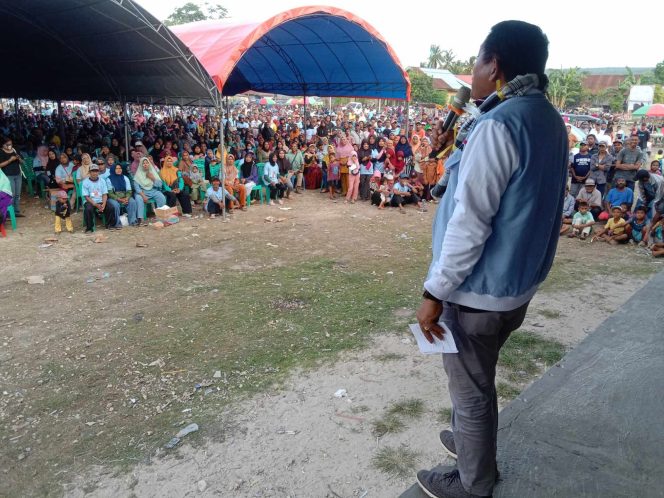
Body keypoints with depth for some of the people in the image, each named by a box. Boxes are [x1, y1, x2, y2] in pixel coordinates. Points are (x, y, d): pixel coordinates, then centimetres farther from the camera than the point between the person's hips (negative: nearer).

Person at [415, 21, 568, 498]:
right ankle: (473, 443, 48)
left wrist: (435, 292, -18)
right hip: (518, 283, 9)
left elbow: (469, 222, -25)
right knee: (477, 379, 27)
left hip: (481, 290, -9)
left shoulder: (497, 125, -22)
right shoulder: (549, 120, 6)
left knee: (471, 389, 10)